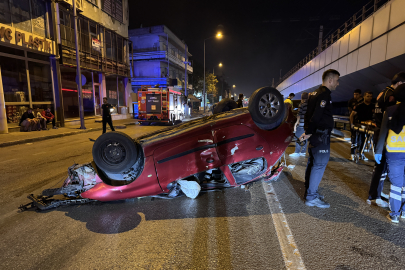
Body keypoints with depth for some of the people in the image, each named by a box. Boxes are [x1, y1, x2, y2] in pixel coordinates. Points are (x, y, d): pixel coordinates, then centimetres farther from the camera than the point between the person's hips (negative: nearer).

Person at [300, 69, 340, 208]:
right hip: (321, 135, -10)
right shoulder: (324, 94, -14)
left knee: (312, 163, 15)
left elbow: (308, 113, 17)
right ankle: (311, 197, 0)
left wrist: (307, 131, 13)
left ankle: (310, 192, 26)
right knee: (320, 164, -6)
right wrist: (308, 132, -16)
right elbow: (316, 116, -23)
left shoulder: (315, 93, 17)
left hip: (315, 134, 10)